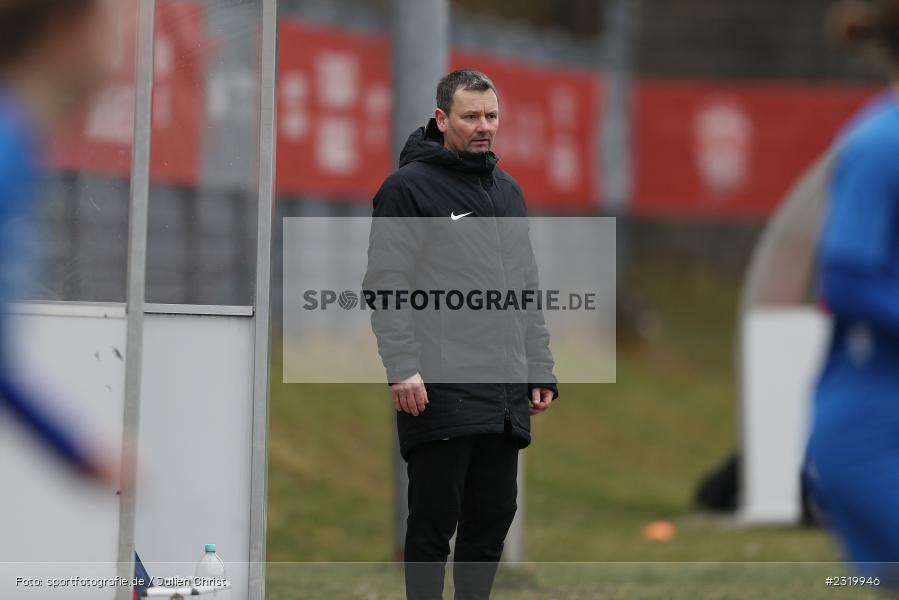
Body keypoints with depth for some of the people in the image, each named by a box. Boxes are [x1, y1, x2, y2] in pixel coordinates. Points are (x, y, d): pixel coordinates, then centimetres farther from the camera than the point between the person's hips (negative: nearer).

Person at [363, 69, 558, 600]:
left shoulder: (508, 191, 18)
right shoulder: (409, 187, -4)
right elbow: (386, 287, -10)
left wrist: (541, 372, 15)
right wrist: (403, 370, -19)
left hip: (506, 394, 7)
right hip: (440, 391, -7)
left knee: (493, 518, 8)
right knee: (435, 521, -3)